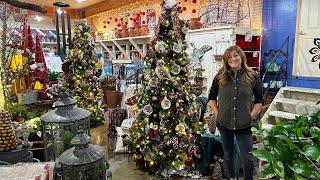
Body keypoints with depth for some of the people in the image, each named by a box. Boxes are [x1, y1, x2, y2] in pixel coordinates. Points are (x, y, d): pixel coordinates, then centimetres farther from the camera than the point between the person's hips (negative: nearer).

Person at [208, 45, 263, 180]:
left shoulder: (252, 77, -4)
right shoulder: (220, 77, -3)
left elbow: (259, 100, 2)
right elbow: (212, 97, 6)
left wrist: (251, 116, -6)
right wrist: (217, 114, -3)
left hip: (244, 125, -1)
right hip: (224, 124, 2)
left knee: (247, 157, 3)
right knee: (228, 154, 18)